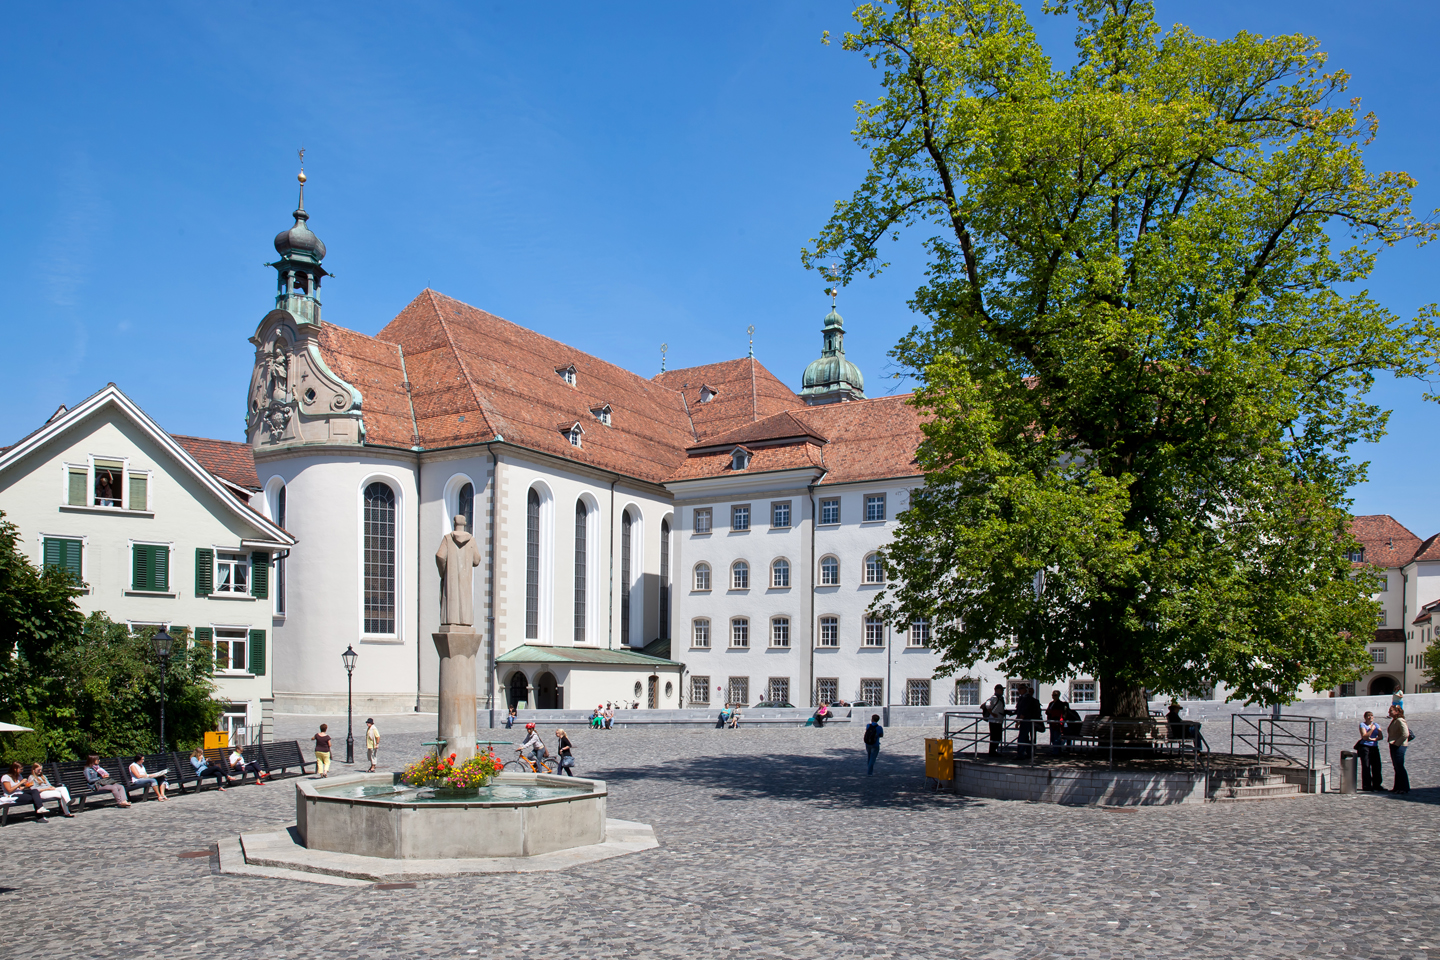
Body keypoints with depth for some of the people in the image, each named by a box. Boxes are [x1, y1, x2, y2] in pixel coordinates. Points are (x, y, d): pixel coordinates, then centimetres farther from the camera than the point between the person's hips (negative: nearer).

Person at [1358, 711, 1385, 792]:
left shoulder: (1376, 725, 13)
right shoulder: (1362, 725, -1)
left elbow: (1381, 737, 3)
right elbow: (1364, 737, -12)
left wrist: (1373, 739, -12)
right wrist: (1372, 729, -16)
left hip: (1374, 747, 5)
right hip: (1365, 747, -5)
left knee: (1376, 766, 3)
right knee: (1366, 767, -5)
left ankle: (1377, 785, 13)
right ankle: (1366, 786, -2)